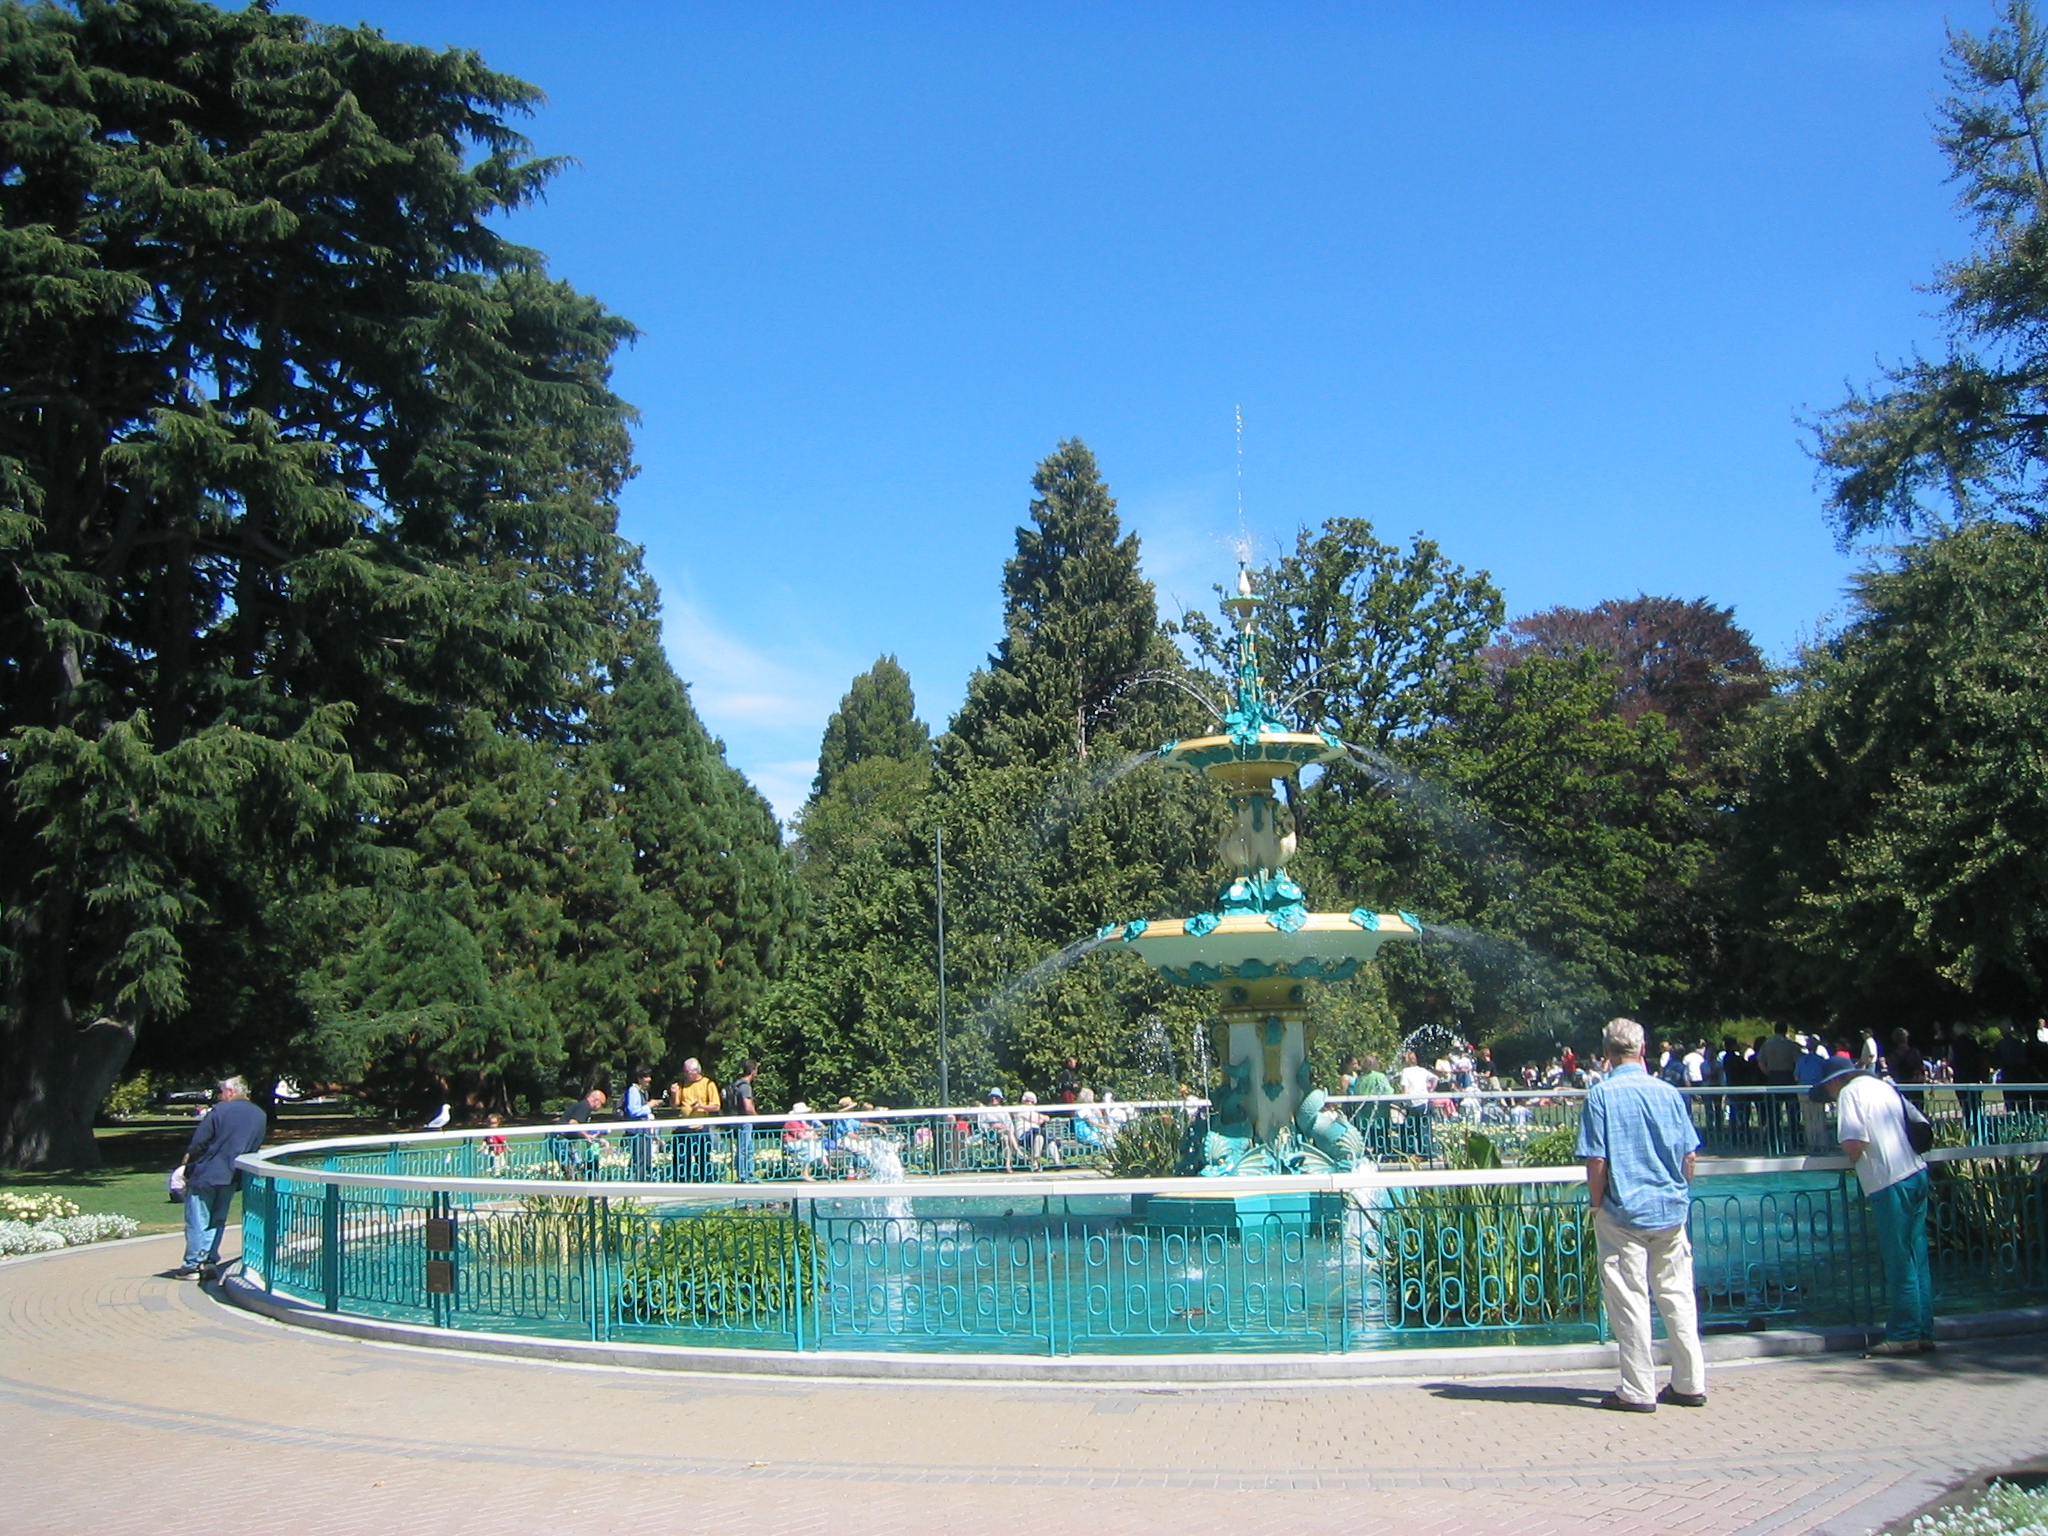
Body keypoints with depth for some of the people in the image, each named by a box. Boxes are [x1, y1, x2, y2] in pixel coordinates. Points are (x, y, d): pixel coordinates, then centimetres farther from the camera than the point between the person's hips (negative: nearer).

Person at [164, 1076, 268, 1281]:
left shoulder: (221, 1110, -10)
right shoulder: (261, 1116, 7)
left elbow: (198, 1142, -8)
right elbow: (255, 1148, 12)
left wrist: (186, 1165, 3)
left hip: (205, 1173, -5)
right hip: (231, 1177, 5)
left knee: (197, 1221, 2)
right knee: (217, 1221, 13)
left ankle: (193, 1265, 4)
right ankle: (210, 1262, 9)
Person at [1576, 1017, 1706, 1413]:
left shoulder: (1602, 1095, -10)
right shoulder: (1669, 1093, 1)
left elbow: (1596, 1161, -13)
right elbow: (1689, 1156, 6)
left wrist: (1596, 1204, 1)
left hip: (1623, 1213, -4)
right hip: (1671, 1210, 4)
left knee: (1630, 1300, 3)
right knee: (1677, 1295, 12)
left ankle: (1638, 1391, 8)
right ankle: (1690, 1384, 18)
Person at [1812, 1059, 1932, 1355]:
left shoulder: (1850, 1092, -5)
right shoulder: (1884, 1086, 19)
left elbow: (1853, 1143, -17)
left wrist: (1852, 1155, 5)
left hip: (1890, 1181, -8)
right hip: (1916, 1173, 8)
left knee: (1899, 1263, -2)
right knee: (1917, 1261, 11)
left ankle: (1905, 1335, 3)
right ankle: (1924, 1333, 14)